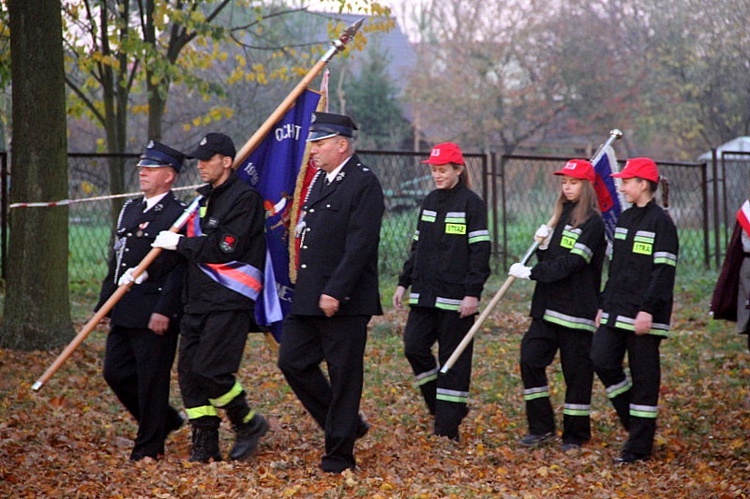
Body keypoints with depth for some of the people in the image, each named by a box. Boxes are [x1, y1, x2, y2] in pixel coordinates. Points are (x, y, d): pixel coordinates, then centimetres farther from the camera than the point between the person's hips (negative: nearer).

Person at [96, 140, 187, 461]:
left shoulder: (179, 214, -8)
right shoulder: (130, 210, 17)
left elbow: (179, 268, -15)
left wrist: (164, 311, -21)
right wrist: (105, 304, 16)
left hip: (155, 311, -8)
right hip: (123, 311, 9)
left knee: (152, 379, -3)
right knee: (116, 372, 10)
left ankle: (150, 446, 7)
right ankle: (166, 419, 26)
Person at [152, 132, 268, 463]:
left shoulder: (245, 198, -9)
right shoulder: (203, 196, 18)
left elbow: (224, 248, -18)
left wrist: (179, 243, -11)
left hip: (230, 302, -8)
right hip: (199, 299, 8)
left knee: (211, 369, -14)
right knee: (188, 370, 3)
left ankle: (249, 423, 8)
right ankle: (205, 444, 9)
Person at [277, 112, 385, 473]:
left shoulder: (364, 183, -12)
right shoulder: (320, 180, 15)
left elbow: (360, 244, -19)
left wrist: (335, 292, -23)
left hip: (344, 300, -9)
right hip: (309, 296, 9)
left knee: (344, 376, -1)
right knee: (292, 362, 8)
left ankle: (340, 453, 7)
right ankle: (347, 425, 20)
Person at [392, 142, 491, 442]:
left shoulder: (471, 203, -6)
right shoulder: (429, 202, 14)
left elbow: (480, 250, -10)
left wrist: (473, 293, -16)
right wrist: (404, 282, 14)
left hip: (455, 294, -6)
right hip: (424, 293, 6)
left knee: (453, 359, -1)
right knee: (414, 347, -5)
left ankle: (447, 427, 3)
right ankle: (441, 405, 14)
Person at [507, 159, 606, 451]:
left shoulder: (592, 223, -9)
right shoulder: (562, 216, 16)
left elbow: (570, 263, -18)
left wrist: (531, 273, -16)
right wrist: (543, 245, -3)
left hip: (577, 310, -7)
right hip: (548, 306, 7)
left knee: (576, 371, 0)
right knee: (530, 358, -2)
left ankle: (575, 435, 9)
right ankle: (541, 427, 7)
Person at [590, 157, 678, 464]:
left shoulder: (660, 222, -9)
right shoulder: (624, 219, 16)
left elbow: (664, 270, -15)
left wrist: (648, 309, -21)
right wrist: (604, 305, 18)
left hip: (643, 315, -8)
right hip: (616, 312, 8)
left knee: (644, 376, -2)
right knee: (602, 360, -2)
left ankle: (639, 446, 3)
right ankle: (634, 418, 16)